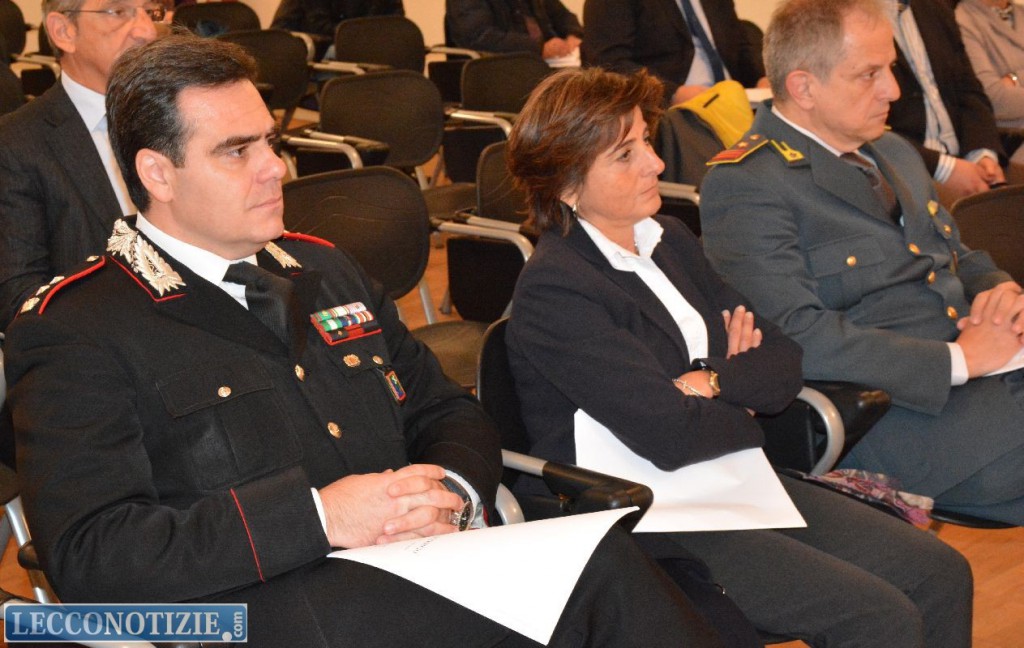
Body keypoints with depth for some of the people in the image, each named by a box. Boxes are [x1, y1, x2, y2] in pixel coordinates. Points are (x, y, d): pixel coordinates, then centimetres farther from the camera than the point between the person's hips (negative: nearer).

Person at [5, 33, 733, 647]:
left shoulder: (324, 269, 22)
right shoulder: (74, 331, 0)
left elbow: (451, 412, 24)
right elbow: (90, 554, -11)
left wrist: (452, 490, -1)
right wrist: (317, 516, -18)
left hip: (424, 564, 6)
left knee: (605, 561, -27)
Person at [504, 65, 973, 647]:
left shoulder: (670, 238, 11)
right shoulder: (552, 289, -16)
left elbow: (785, 364, 7)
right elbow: (670, 434, -23)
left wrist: (714, 383, -13)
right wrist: (742, 406, -3)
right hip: (643, 524, -8)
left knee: (942, 573, -3)